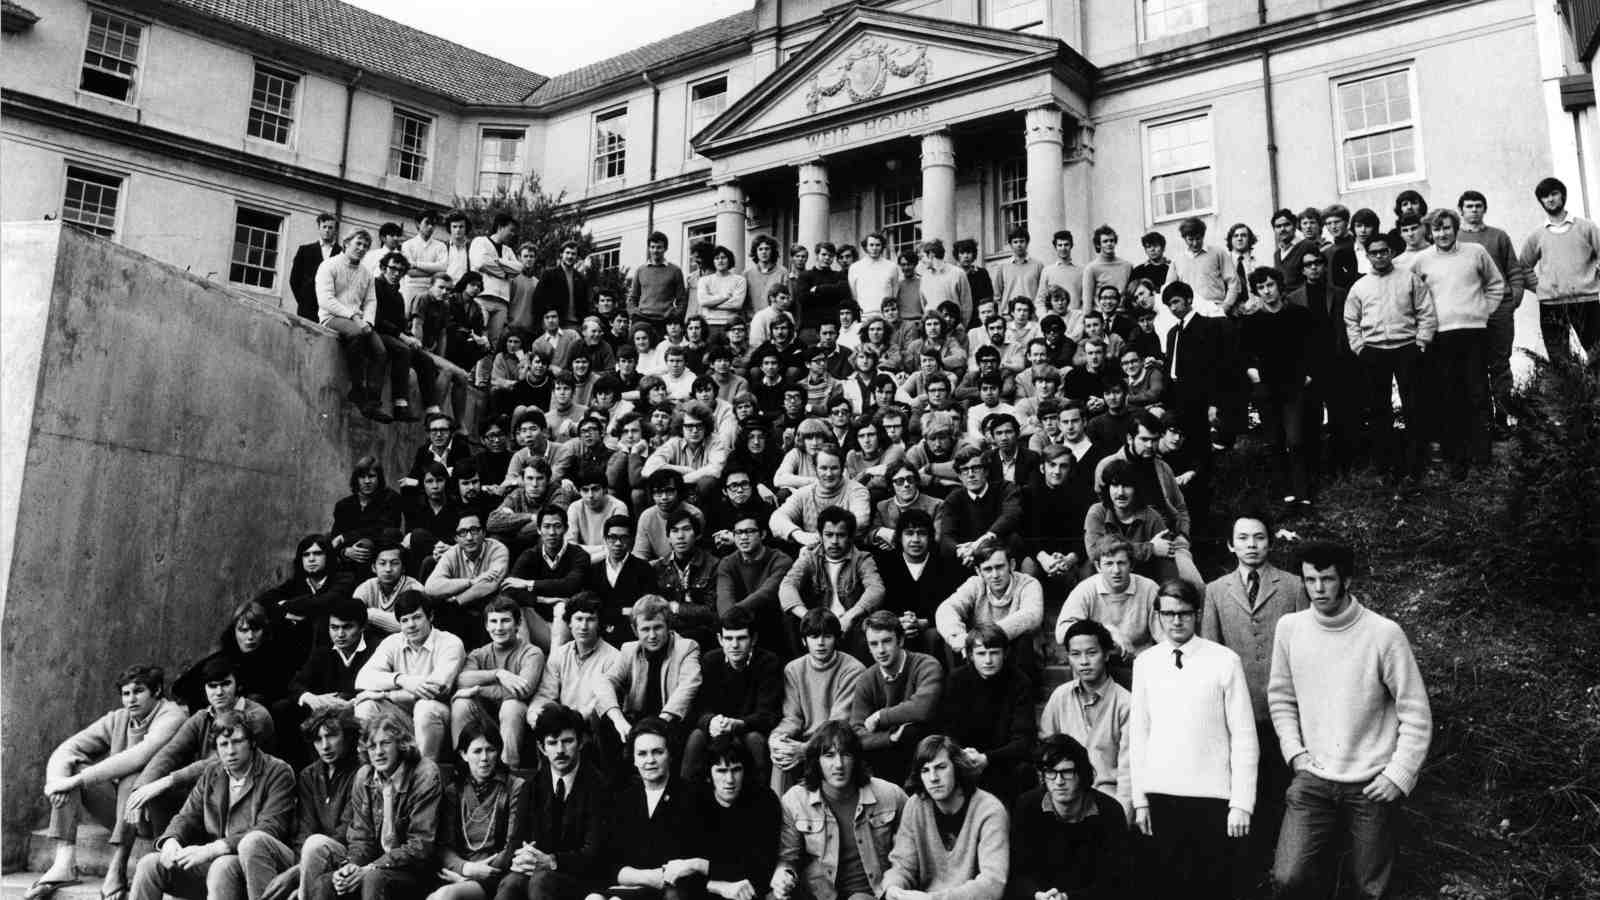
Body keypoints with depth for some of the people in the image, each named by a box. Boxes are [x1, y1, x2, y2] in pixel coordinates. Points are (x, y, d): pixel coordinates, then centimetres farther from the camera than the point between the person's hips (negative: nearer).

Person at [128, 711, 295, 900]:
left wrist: (211, 849, -24)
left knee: (222, 867, -36)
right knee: (150, 864, -12)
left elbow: (269, 830, -16)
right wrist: (171, 840, -12)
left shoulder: (278, 773, -6)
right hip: (211, 862, 6)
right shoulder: (210, 774, 17)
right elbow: (187, 817, 14)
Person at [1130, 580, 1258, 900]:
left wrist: (1241, 803, -8)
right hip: (1160, 795, 3)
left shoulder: (1225, 661, -5)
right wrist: (1139, 799, 5)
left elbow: (1244, 736, -5)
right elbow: (1138, 733, 7)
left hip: (1213, 796, -2)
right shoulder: (1144, 663, 4)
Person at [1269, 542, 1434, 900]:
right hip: (1312, 779, 2)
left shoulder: (1384, 634, -12)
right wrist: (1295, 752, 0)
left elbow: (1416, 714, -6)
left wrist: (1399, 775, -9)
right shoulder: (1289, 628, -2)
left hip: (1371, 784, -2)